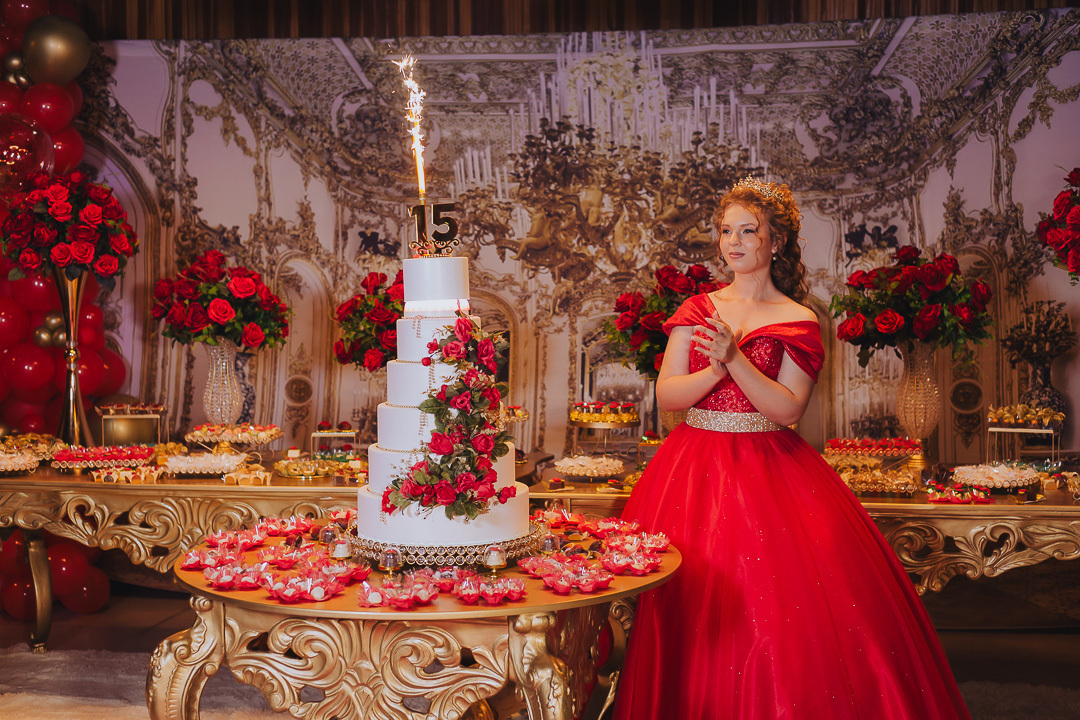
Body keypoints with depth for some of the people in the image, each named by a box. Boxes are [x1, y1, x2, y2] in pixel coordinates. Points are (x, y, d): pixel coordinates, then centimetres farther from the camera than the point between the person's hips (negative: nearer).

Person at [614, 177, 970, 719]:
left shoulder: (799, 323, 1)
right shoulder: (697, 308, 9)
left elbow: (787, 409, -10)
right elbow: (666, 395, 0)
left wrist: (735, 358, -21)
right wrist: (715, 369, -17)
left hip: (769, 468, -2)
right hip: (694, 467, 2)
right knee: (691, 607, -2)